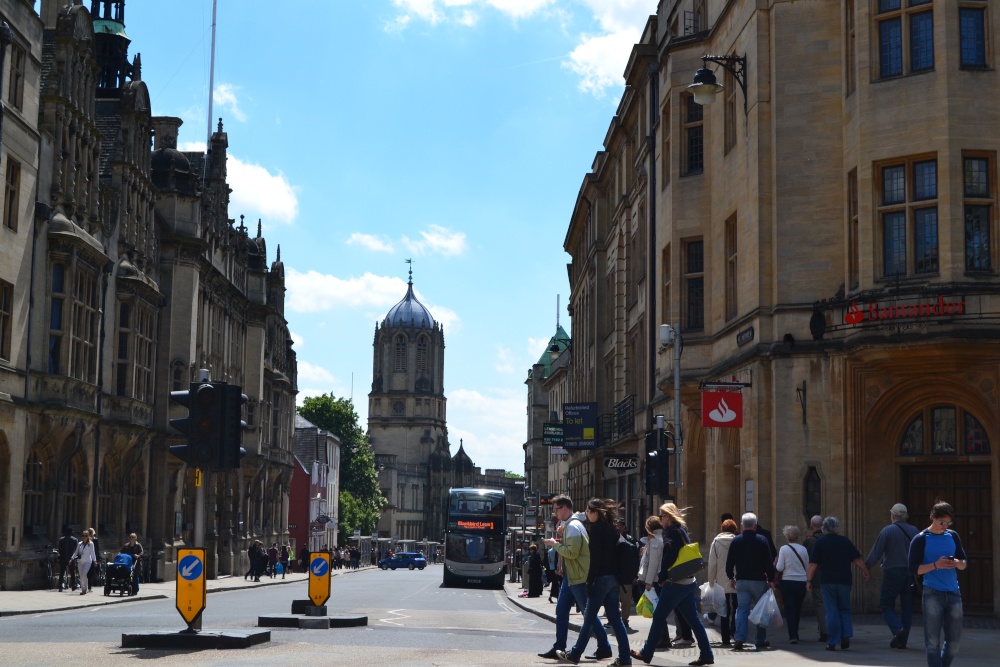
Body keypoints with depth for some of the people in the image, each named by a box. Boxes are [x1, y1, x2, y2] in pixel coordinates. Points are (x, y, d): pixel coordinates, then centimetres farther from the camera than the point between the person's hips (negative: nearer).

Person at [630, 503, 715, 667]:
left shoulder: (672, 532, -12)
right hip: (688, 581, 9)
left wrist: (662, 577, -10)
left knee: (658, 616, -1)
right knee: (693, 618, 9)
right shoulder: (681, 530, 15)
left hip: (676, 582, -9)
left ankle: (646, 653, 5)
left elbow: (669, 558, -20)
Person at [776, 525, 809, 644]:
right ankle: (795, 634, 24)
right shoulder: (803, 549, 1)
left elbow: (780, 567, -10)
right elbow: (808, 568, 6)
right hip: (802, 582, 3)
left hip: (788, 582, -3)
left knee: (789, 609, 1)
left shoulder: (783, 549, -7)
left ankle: (792, 636, -10)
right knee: (798, 609, 16)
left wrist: (775, 566, 10)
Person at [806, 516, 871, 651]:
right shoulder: (845, 541, 3)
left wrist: (809, 580, 3)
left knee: (831, 611, 1)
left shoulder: (820, 543, -1)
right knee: (844, 609, 14)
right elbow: (858, 560, 1)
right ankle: (846, 636, -3)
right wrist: (866, 573, 11)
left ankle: (832, 642, -1)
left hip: (827, 581, -1)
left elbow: (813, 564, -4)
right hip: (844, 580, 1)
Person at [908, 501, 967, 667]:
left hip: (953, 593, 4)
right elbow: (914, 569, -7)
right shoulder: (921, 539, -3)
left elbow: (964, 563, 15)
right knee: (933, 641, -4)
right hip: (932, 594, -4)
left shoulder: (953, 536, 10)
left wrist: (957, 563, -9)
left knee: (954, 641, 6)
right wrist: (936, 565, -20)